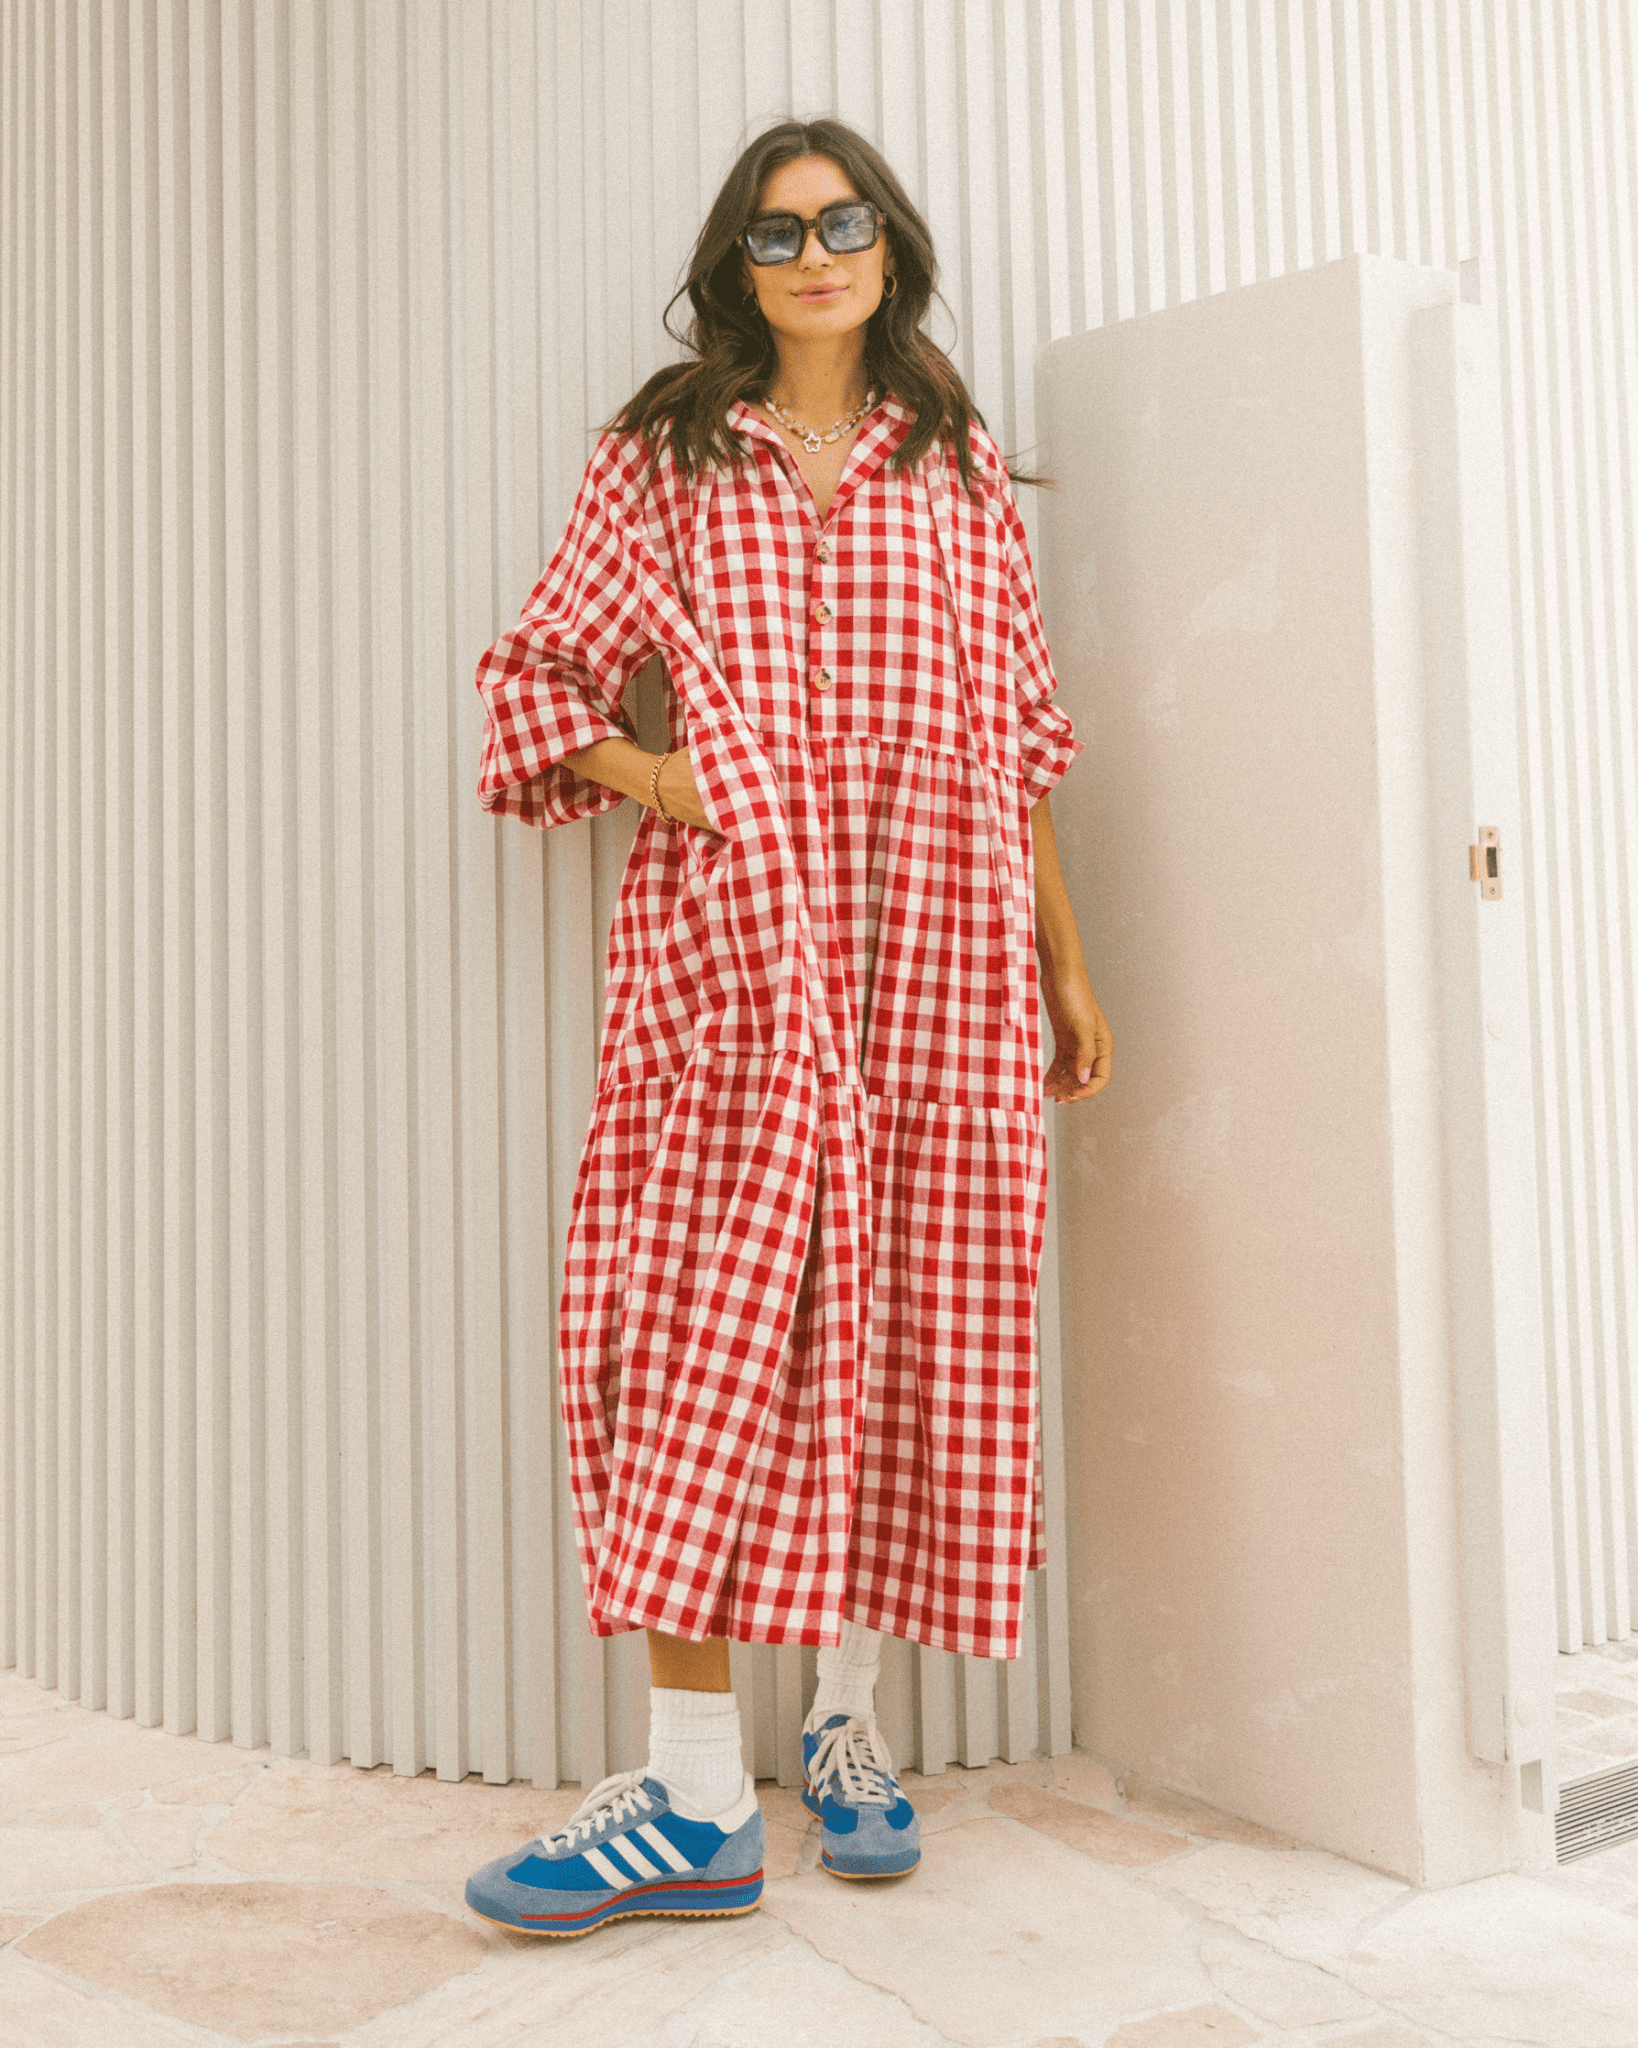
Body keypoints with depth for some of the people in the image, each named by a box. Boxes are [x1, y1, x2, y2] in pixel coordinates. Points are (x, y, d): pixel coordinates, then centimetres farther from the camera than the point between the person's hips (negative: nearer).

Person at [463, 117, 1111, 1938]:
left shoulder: (957, 469, 17)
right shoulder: (661, 460, 12)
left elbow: (1016, 736, 16)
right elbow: (539, 676, 10)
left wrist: (1065, 962, 13)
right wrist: (657, 774, -8)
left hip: (935, 960, 2)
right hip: (728, 948, -2)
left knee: (898, 1328, 2)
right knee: (707, 1323, -9)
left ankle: (849, 1721, 19)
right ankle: (695, 1798, -5)